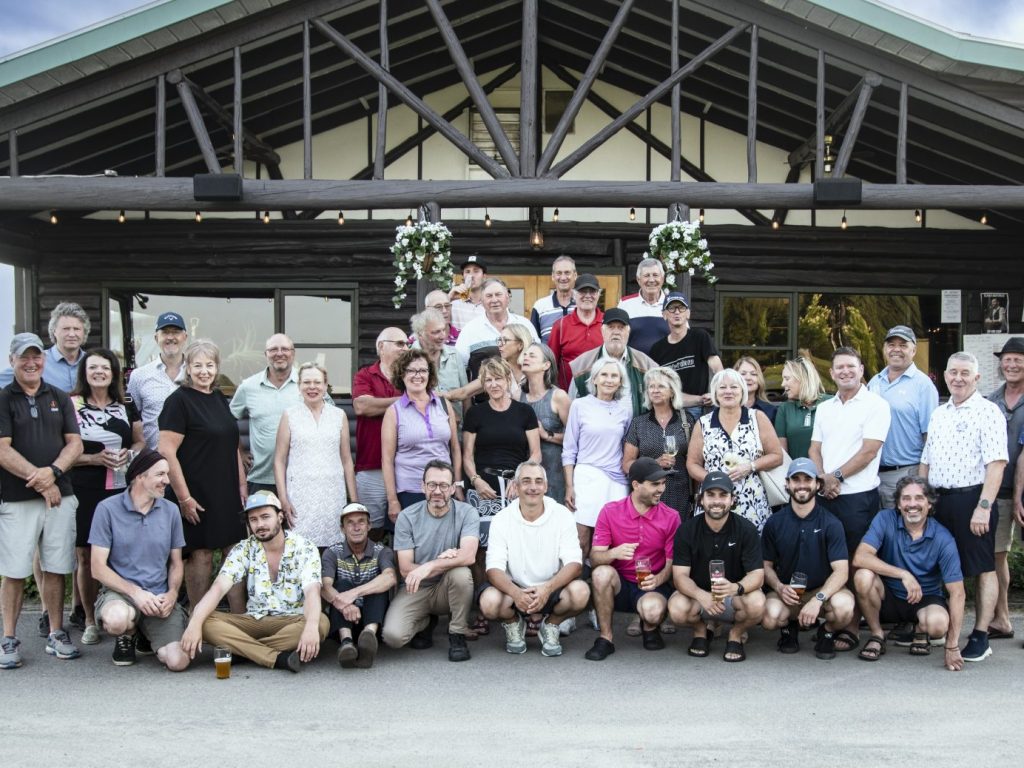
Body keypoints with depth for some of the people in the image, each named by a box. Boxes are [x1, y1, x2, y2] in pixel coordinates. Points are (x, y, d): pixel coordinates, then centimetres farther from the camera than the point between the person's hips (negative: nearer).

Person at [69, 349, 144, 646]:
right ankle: (90, 621, 11)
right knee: (85, 556, 1)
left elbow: (140, 441, 19)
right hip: (83, 491, -2)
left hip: (120, 490, 3)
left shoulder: (126, 407, 14)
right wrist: (94, 458, -15)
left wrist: (128, 454, -3)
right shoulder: (71, 406, 2)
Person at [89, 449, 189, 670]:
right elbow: (98, 568, -6)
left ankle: (148, 634, 17)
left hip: (160, 597, 3)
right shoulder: (108, 509, -5)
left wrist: (172, 594, -6)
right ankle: (128, 636, 1)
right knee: (117, 619, -40)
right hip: (119, 592, -2)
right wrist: (136, 592, -17)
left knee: (178, 661, -20)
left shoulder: (171, 511, 7)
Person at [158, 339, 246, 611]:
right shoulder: (178, 400, -8)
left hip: (228, 494, 7)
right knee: (201, 555, -1)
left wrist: (242, 485, 14)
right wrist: (184, 498, -17)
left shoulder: (220, 399, 14)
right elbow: (167, 452, -15)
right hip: (198, 495, -7)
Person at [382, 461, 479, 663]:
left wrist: (429, 566, -36)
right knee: (393, 636, -24)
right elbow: (405, 569, -10)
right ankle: (425, 622, 13)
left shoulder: (467, 513, -10)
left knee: (461, 573, -34)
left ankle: (457, 636, -10)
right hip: (415, 590, 1)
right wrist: (444, 561, -20)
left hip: (448, 589, -1)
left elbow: (468, 556, -27)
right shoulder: (407, 517, -8)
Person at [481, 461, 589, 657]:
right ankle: (513, 624, 6)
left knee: (580, 592, -31)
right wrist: (515, 593, -35)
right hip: (515, 590, 0)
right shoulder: (501, 520, -7)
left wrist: (548, 588, -33)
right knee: (489, 601, -32)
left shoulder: (562, 515, -6)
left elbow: (574, 564, -13)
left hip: (552, 590, 0)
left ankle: (550, 626, 3)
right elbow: (494, 568, -14)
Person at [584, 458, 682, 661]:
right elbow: (594, 556, -9)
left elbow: (672, 563, -2)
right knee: (602, 573, -33)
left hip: (652, 586, -1)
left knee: (653, 610, -35)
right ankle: (605, 638, -14)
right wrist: (614, 553, -32)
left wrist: (658, 579, -24)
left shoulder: (670, 517, -4)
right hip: (618, 585, 1)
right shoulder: (610, 511, -5)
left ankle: (650, 629, 7)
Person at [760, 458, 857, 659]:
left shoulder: (830, 523, -8)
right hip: (787, 592, 1)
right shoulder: (774, 523, -2)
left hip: (823, 590, -1)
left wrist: (818, 599, -30)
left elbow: (841, 571, -15)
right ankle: (789, 627, 9)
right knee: (770, 617, -31)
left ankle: (827, 632, 3)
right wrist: (779, 587, -18)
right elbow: (766, 565, 4)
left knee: (844, 605, -34)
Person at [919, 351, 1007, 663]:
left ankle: (981, 637, 5)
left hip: (973, 498, -7)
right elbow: (926, 462, 20)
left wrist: (983, 507, -21)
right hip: (941, 500, 7)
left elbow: (996, 463, -15)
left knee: (982, 569, 0)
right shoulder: (938, 414, 15)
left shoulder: (987, 412, -7)